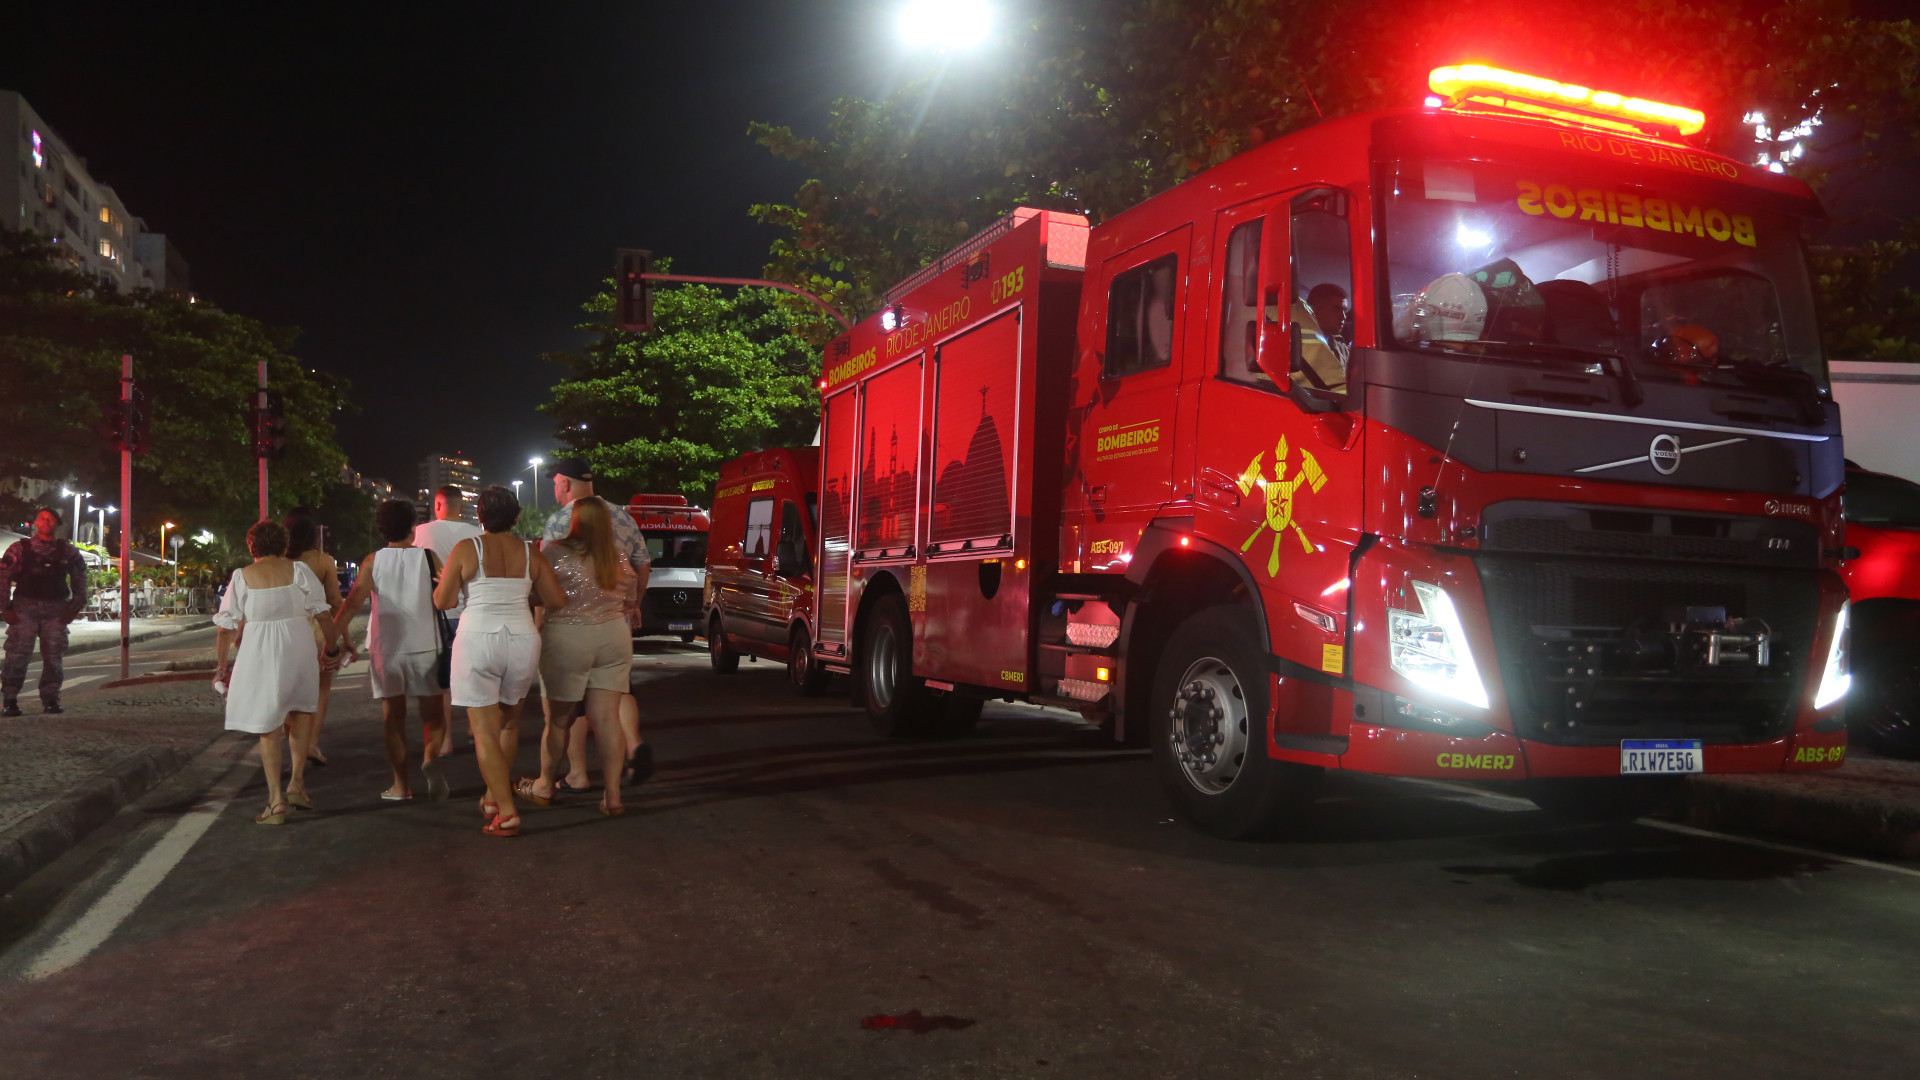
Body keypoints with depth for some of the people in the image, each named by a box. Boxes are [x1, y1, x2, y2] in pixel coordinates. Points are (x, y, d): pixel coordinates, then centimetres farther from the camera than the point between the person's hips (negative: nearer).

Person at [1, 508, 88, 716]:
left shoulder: (67, 551, 9)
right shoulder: (19, 549, 3)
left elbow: (79, 579, 14)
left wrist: (75, 607, 6)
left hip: (56, 610, 2)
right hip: (24, 608, -2)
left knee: (54, 657, 4)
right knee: (17, 655, -6)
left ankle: (50, 700, 13)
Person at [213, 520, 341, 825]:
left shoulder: (242, 577, 3)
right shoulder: (298, 570, 2)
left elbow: (226, 627, 2)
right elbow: (322, 614, 0)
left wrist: (221, 666, 12)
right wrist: (332, 645, 13)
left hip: (259, 652, -1)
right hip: (298, 648, 1)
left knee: (267, 727, 9)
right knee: (301, 710, 24)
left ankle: (276, 801, 8)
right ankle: (296, 783, 16)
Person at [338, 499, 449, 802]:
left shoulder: (373, 561, -1)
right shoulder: (427, 557, -2)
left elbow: (353, 603, -9)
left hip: (385, 648, 1)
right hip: (424, 646, -1)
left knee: (393, 716, 10)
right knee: (431, 712, 10)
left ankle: (402, 784, 13)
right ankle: (430, 758, -18)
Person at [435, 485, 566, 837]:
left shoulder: (466, 550, -4)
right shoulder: (530, 553, 4)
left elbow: (443, 601, 2)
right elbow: (557, 601, 5)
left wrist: (442, 584, 24)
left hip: (478, 640, -3)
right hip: (522, 640, 3)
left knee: (485, 731, 0)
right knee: (509, 722, 23)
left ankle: (506, 813, -8)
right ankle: (494, 796, 30)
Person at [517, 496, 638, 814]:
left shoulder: (556, 553, -9)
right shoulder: (620, 561, 7)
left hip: (567, 641, -4)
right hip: (614, 639, 4)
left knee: (559, 718, 10)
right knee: (608, 718, 3)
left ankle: (544, 787, 27)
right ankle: (612, 796, 1)